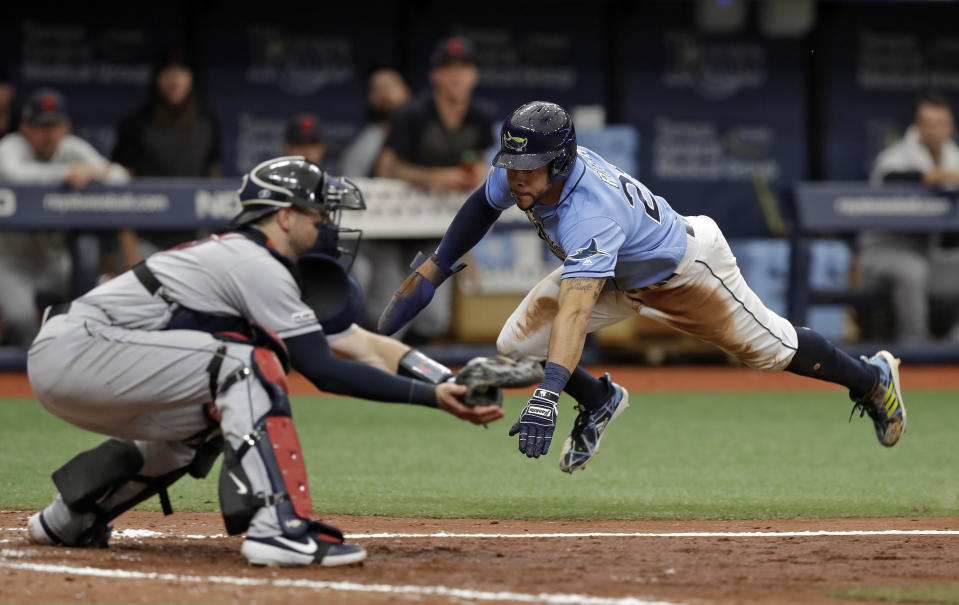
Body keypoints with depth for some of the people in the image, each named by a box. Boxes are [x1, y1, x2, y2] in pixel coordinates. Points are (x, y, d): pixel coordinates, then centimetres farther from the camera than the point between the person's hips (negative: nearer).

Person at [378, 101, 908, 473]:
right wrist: (433, 271, 2)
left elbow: (576, 310, -59)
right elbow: (483, 205, 1)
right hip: (617, 277, 7)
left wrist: (546, 397, -68)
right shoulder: (514, 174, -24)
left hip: (684, 267, -7)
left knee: (769, 348, 9)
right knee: (516, 343, -10)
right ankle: (599, 401, 19)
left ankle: (871, 378, 38)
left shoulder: (591, 214, -47)